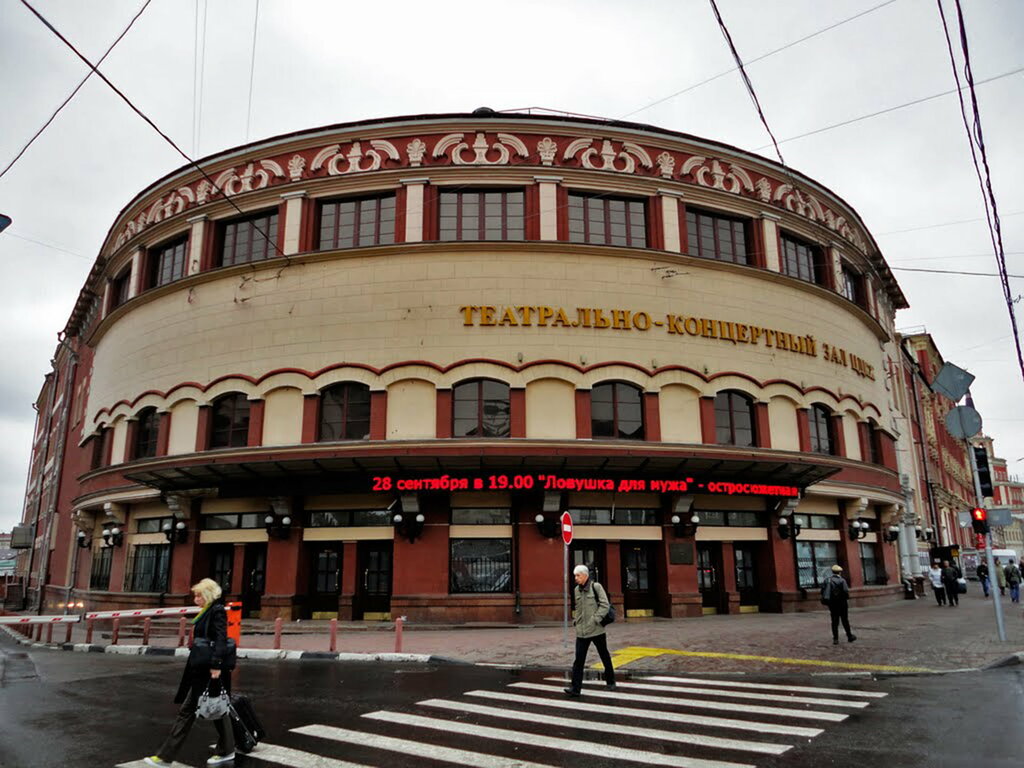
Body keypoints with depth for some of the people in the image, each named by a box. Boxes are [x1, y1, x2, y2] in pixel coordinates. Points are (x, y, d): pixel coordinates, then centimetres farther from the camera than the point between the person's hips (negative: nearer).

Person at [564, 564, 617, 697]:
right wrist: (575, 620, 9)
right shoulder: (576, 590, 7)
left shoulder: (596, 587, -8)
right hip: (581, 631, 4)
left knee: (605, 656, 14)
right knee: (578, 660, -5)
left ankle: (610, 681, 31)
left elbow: (605, 605, -13)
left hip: (596, 630, -4)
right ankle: (575, 687, -4)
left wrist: (595, 619, -18)